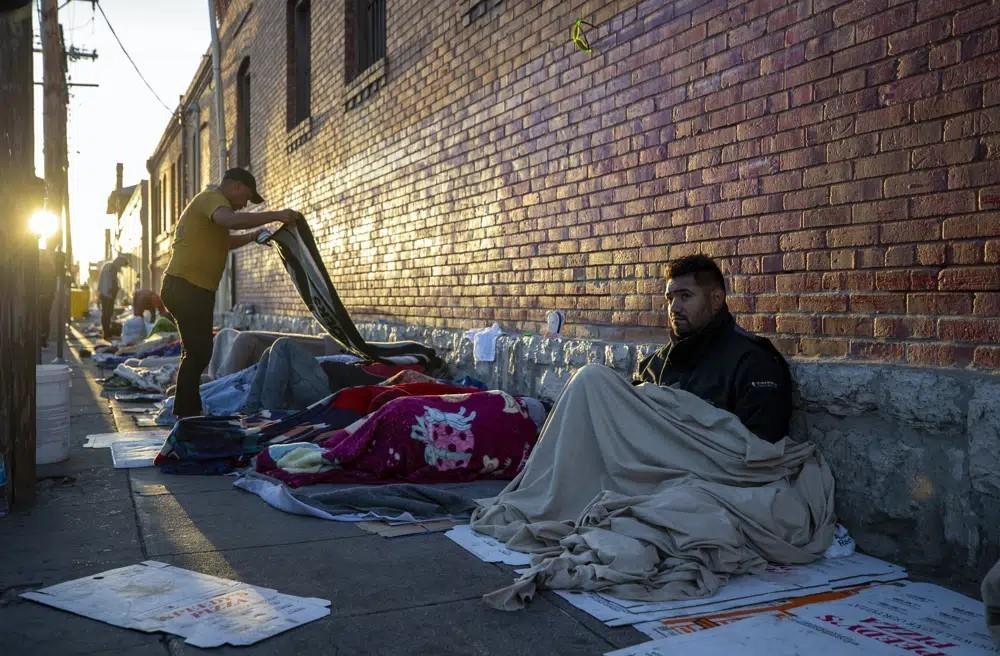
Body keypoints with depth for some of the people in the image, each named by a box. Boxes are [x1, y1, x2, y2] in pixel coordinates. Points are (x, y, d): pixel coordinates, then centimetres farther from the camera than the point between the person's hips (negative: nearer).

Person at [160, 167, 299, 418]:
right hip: (187, 287, -11)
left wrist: (254, 236, 31)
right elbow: (231, 221, -32)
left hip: (187, 289, 11)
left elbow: (222, 241, 40)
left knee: (198, 351, 16)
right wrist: (275, 215, -32)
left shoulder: (209, 202, 25)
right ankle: (186, 413, -6)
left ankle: (189, 411, 23)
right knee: (199, 352, -10)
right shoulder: (212, 198, -8)